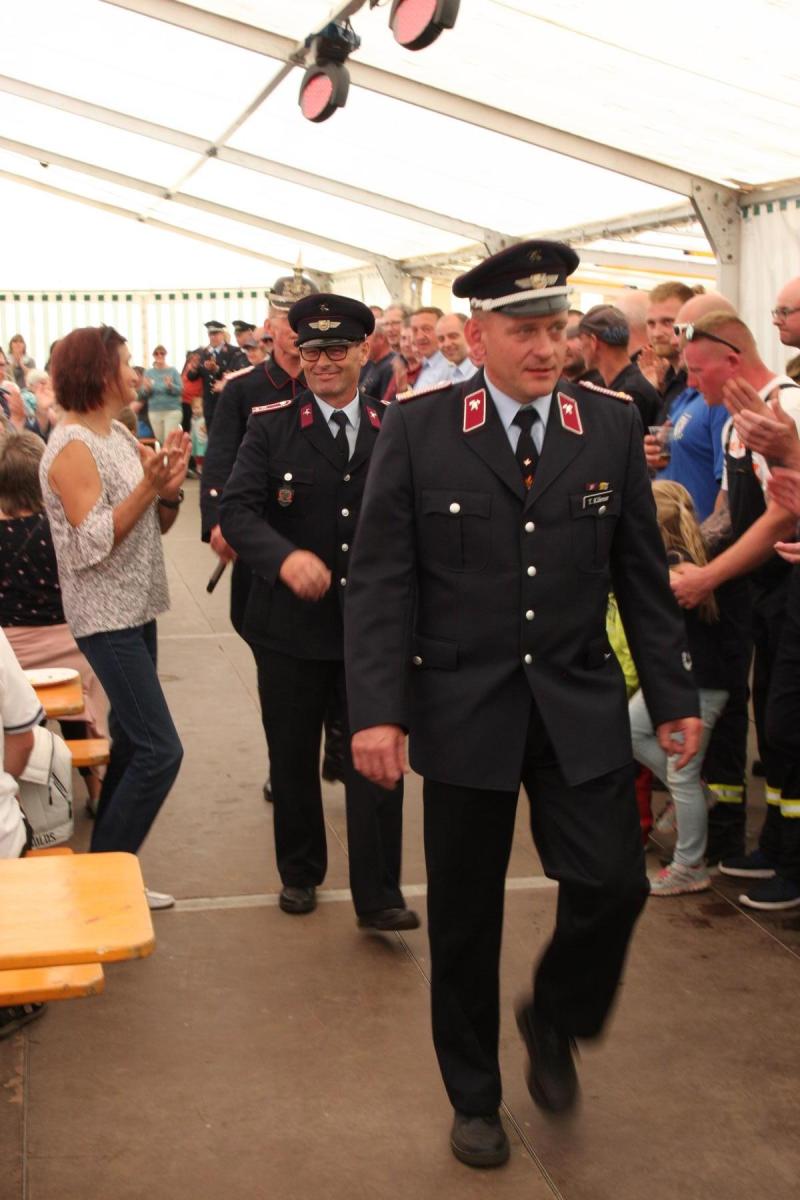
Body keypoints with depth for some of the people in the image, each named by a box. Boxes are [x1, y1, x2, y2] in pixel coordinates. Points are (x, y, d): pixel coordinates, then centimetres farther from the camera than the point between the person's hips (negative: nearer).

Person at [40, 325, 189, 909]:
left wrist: (169, 488, -8)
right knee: (161, 750, -11)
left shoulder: (119, 434, 10)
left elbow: (155, 525, 12)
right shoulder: (73, 447, -16)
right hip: (106, 617, -9)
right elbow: (92, 544, -22)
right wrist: (148, 485, -25)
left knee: (131, 742, 13)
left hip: (135, 609, 9)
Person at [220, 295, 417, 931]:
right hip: (292, 623, 0)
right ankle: (300, 873, 35)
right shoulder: (271, 426, -3)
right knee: (293, 757, 15)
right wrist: (284, 556, -28)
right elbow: (236, 509, -11)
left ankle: (378, 895, 12)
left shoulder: (396, 429, 1)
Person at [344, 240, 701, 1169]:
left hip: (581, 708, 2)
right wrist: (376, 709, -14)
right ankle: (473, 1098, 31)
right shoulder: (416, 430, -5)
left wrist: (672, 696, 6)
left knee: (613, 883, -5)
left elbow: (641, 573, 6)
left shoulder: (613, 426, 2)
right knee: (464, 917, 9)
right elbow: (378, 580, -6)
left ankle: (553, 1023, 28)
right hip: (463, 709, -1)